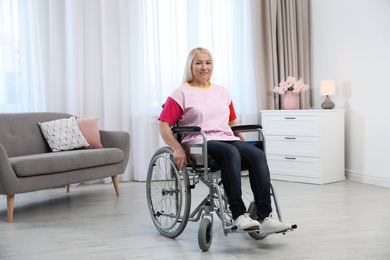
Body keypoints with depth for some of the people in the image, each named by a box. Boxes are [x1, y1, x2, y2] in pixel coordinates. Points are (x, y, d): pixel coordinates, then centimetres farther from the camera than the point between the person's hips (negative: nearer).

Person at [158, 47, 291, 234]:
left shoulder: (222, 92, 24)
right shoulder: (181, 94, 7)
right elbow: (164, 125, 0)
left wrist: (244, 143, 16)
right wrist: (178, 149, -13)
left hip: (228, 140, 5)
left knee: (257, 154, -27)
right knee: (230, 152, -37)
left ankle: (265, 218, -33)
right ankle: (238, 215, -40)